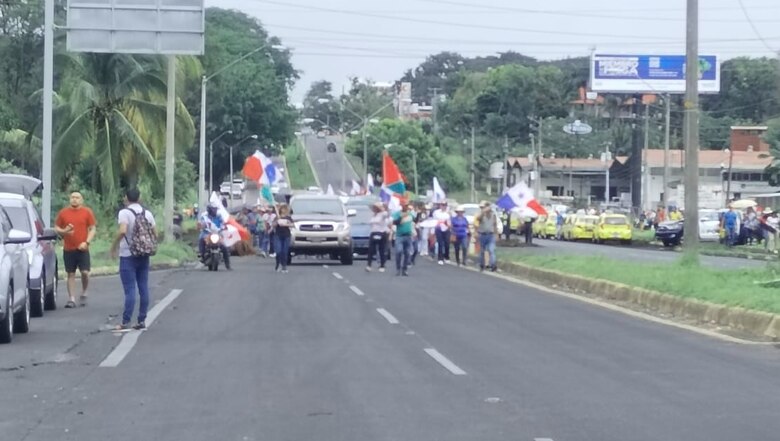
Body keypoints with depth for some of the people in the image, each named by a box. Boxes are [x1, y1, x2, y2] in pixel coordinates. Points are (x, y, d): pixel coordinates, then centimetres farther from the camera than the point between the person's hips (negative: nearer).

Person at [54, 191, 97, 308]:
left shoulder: (87, 212, 3)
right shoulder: (63, 212, 7)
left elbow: (93, 229, 2)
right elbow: (56, 228, 13)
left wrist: (87, 242, -11)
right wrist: (64, 231, -10)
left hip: (82, 248, -1)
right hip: (68, 249, 1)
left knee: (85, 272, -8)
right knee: (70, 274, 2)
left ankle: (84, 293, 17)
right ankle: (71, 299, 5)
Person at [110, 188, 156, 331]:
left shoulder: (124, 213, -11)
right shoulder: (147, 213, 7)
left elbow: (122, 231, -27)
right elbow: (155, 235, 8)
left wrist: (114, 247, -15)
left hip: (128, 256, -5)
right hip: (144, 256, 5)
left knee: (130, 290, -6)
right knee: (143, 288, 8)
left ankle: (126, 322, -7)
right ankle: (142, 320, 10)